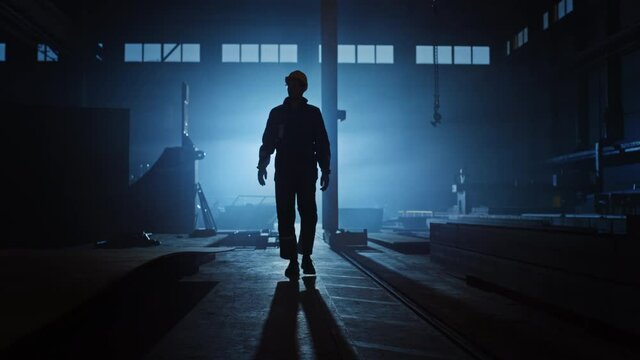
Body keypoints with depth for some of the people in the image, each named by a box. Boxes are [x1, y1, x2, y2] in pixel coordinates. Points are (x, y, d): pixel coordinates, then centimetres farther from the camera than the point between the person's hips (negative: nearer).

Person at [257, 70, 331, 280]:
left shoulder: (313, 113, 8)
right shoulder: (277, 113, 9)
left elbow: (322, 144, 7)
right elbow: (267, 142, 7)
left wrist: (325, 171, 1)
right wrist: (262, 166, -6)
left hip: (307, 174, 0)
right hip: (283, 174, 1)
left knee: (309, 215, -2)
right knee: (285, 217, -3)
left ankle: (306, 256, 15)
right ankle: (292, 262, 2)